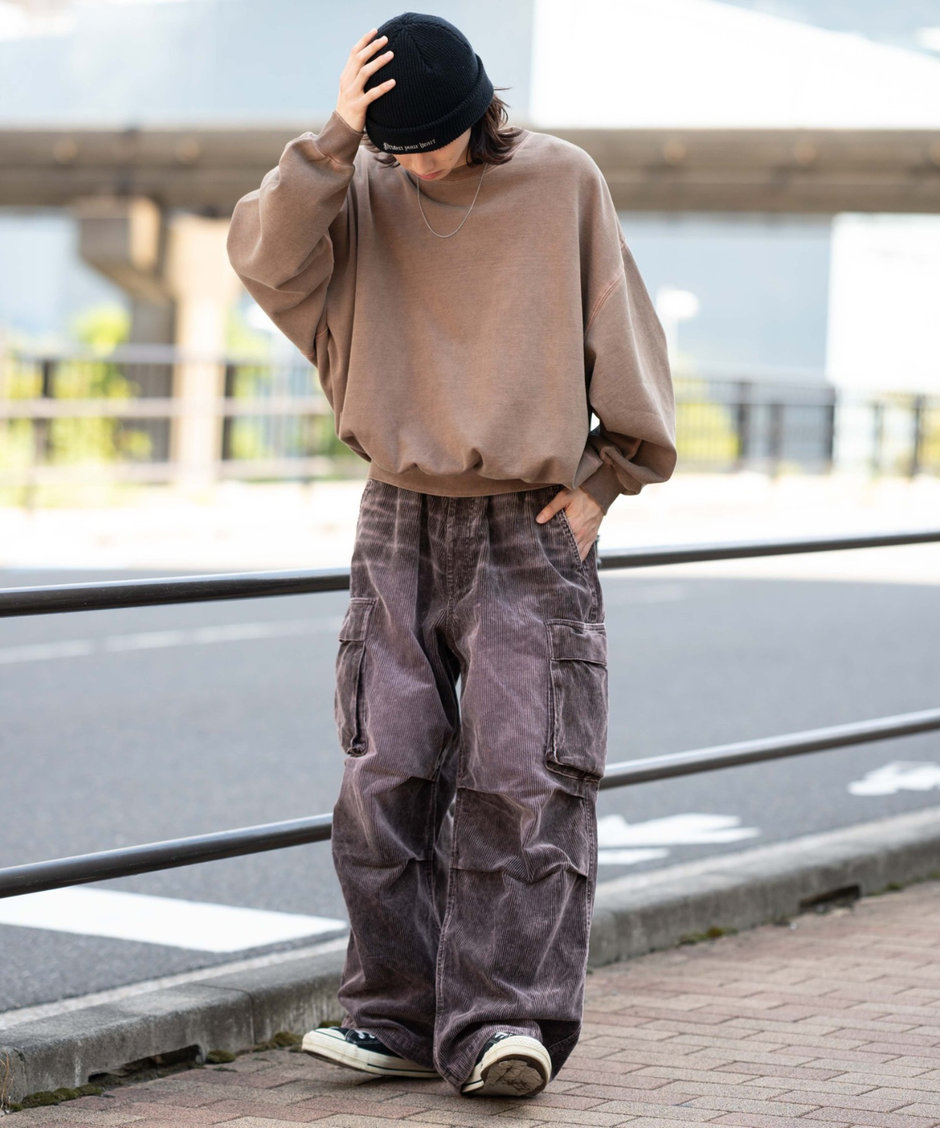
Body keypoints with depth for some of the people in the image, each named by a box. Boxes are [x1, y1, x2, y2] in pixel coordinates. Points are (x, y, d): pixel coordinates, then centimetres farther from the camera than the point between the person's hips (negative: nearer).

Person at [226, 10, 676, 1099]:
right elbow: (267, 256, -14)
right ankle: (399, 1013, 5)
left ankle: (506, 1023, -11)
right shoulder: (365, 191, 3)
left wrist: (605, 478, 1)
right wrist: (334, 140, -21)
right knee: (386, 779, -2)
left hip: (532, 529, -2)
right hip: (402, 525, 2)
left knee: (520, 779, -10)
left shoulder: (563, 184, -1)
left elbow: (621, 337, 5)